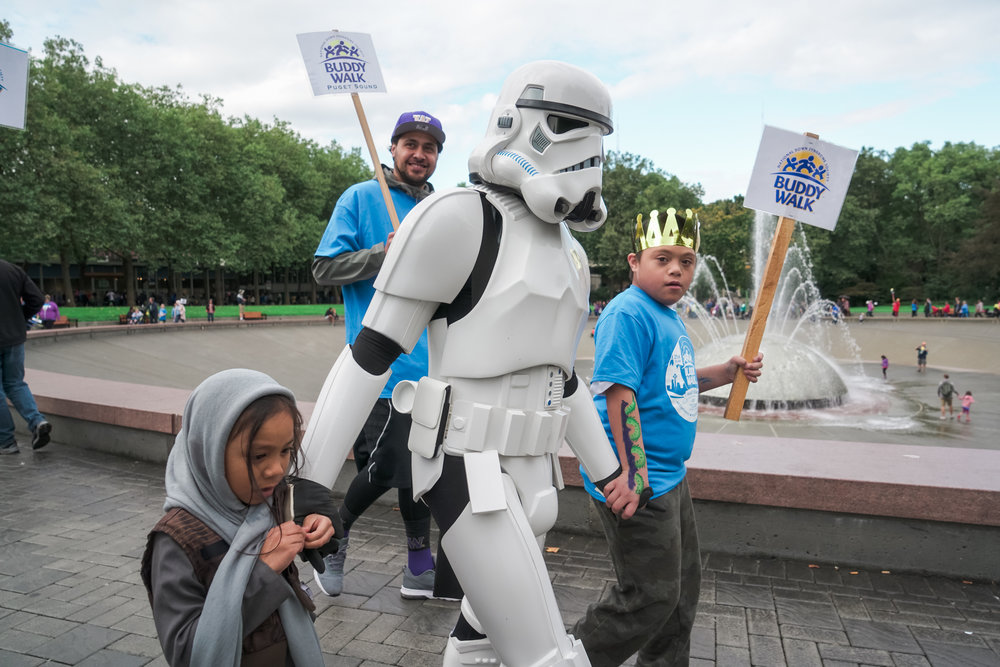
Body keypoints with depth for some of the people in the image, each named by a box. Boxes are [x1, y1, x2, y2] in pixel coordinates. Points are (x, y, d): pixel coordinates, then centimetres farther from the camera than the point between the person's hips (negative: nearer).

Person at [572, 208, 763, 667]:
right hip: (638, 482, -10)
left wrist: (728, 372, 12)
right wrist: (632, 474, -28)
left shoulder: (670, 317, 13)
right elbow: (619, 392, -25)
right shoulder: (627, 313, -17)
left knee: (683, 584, 21)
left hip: (669, 474, 10)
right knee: (651, 597, -1)